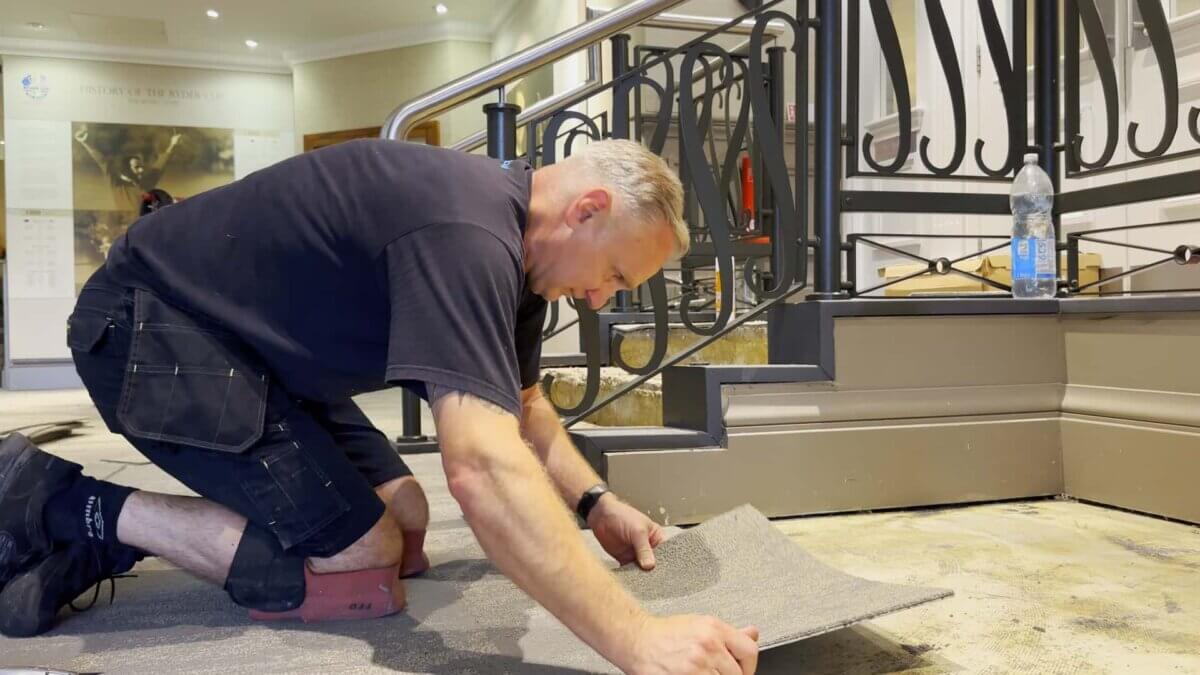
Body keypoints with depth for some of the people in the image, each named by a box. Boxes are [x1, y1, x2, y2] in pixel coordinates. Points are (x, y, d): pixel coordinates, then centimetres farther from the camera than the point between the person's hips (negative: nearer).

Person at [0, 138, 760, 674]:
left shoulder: (513, 241, 2)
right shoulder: (468, 232, -30)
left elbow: (521, 406, 14)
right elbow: (483, 467, -42)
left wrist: (597, 503, 1)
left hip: (251, 339, 10)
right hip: (154, 324, -10)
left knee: (405, 523, 6)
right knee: (364, 561, -12)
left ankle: (88, 544, 11)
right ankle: (67, 510, -2)